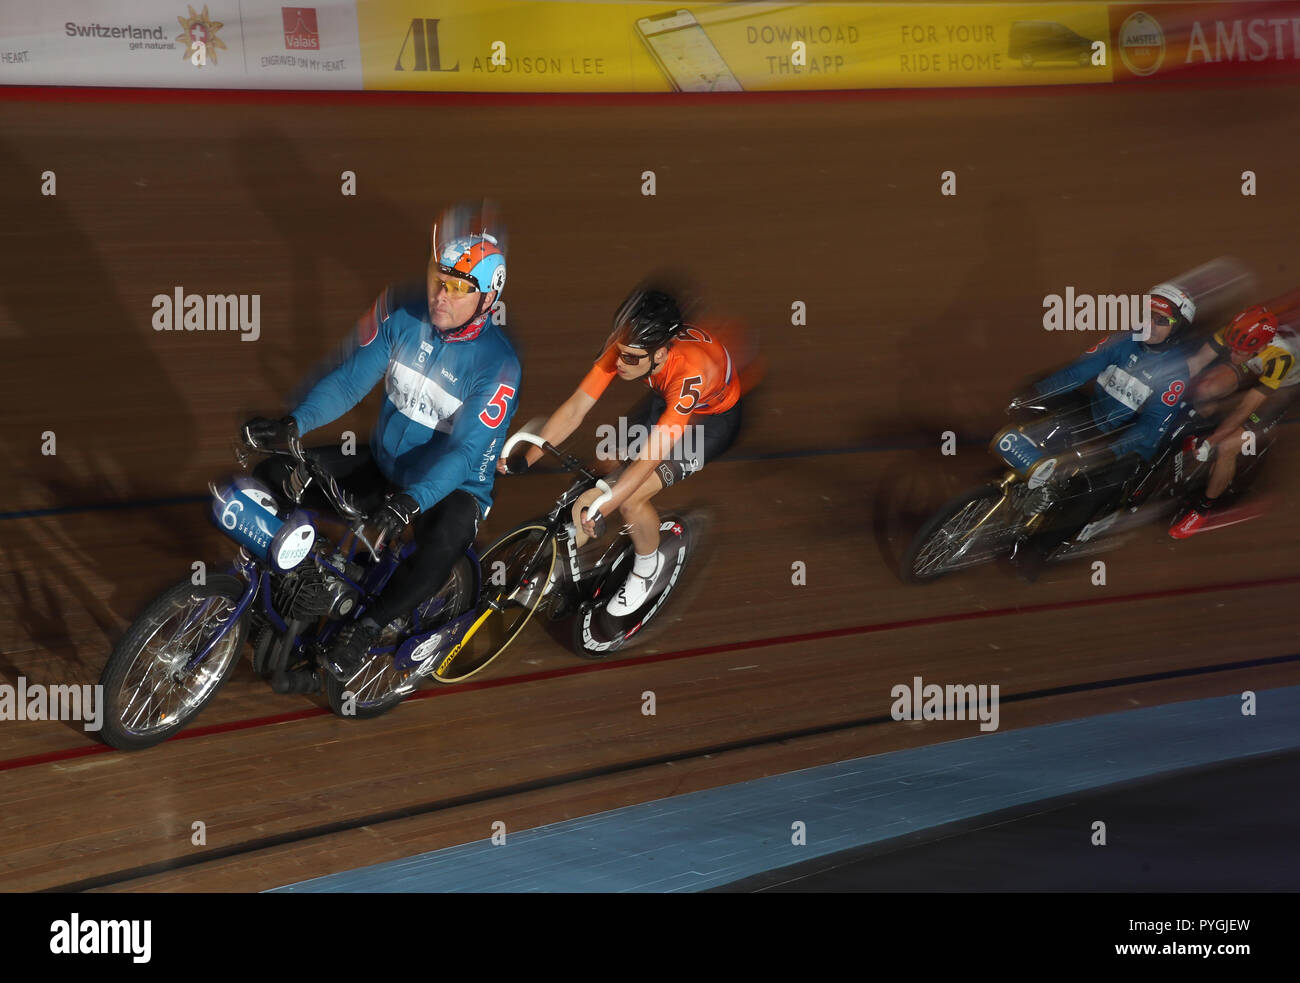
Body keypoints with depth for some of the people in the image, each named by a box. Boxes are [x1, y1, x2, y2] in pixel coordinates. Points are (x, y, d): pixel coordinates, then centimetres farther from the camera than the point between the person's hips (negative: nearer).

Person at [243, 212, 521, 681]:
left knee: (448, 534, -39)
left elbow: (464, 451, -27)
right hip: (382, 464, 5)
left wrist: (410, 502, -42)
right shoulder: (401, 313, -9)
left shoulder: (497, 363, -20)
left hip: (450, 486, -5)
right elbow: (350, 379, -8)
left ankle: (365, 628, -20)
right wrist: (295, 423, -25)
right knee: (274, 475, -9)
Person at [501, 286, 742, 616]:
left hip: (714, 417, -6)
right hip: (664, 404, 6)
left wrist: (598, 510, -48)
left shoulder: (690, 372, -44)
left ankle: (648, 567, 7)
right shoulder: (625, 345, -28)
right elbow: (575, 408, -24)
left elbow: (649, 458, -44)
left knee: (630, 499, -20)